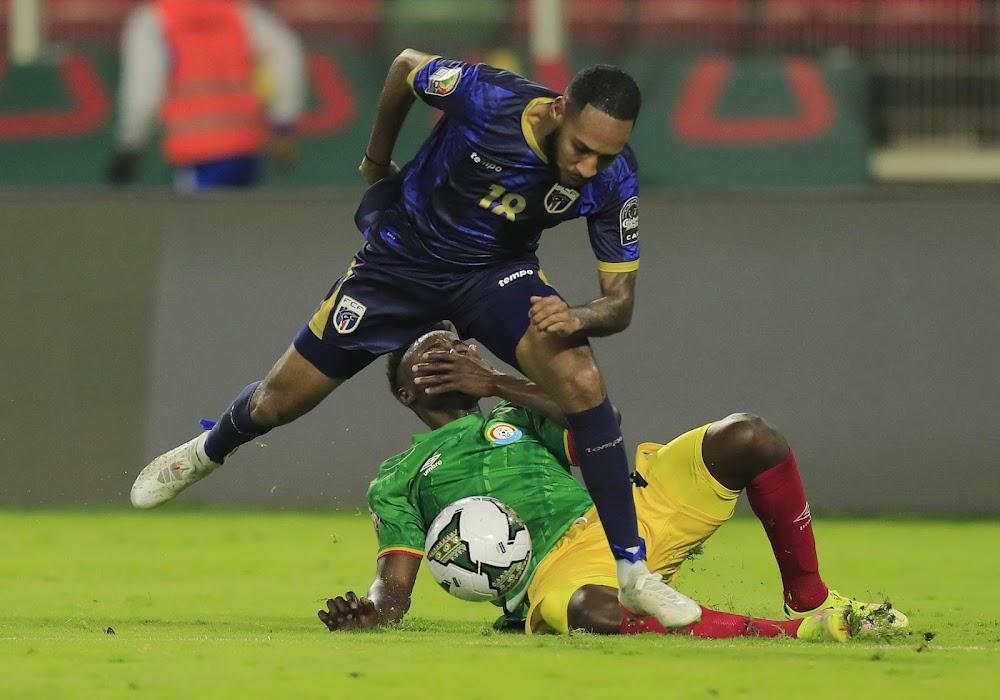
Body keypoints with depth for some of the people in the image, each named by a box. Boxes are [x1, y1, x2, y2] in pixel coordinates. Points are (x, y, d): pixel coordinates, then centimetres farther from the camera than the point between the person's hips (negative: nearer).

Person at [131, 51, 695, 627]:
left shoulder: (614, 182, -26)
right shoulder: (485, 97, -32)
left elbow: (620, 300, -16)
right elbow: (406, 66, -9)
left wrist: (577, 318, -40)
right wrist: (378, 161, 6)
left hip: (498, 273, 0)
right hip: (402, 259, 0)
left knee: (581, 379, -27)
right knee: (279, 403, 8)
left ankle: (632, 569, -17)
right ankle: (209, 451, 47)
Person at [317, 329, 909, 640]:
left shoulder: (518, 417, 32)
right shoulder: (394, 481, 23)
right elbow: (394, 588, 9)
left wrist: (497, 384, 10)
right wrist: (368, 611, -16)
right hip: (554, 570, -4)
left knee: (747, 438, -18)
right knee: (596, 614, -45)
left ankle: (810, 598, -4)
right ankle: (797, 631, -38)